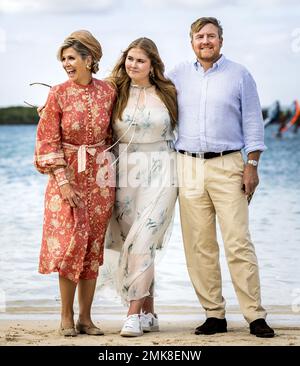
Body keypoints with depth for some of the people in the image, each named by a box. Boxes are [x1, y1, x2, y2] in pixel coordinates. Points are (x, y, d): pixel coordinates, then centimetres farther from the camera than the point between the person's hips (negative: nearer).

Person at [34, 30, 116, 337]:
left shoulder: (108, 92, 0)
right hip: (66, 174, -2)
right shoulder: (58, 94, -5)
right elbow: (48, 141, -6)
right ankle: (66, 317, 3)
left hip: (100, 176, 2)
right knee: (70, 241, -7)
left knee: (93, 246, 4)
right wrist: (62, 181, -13)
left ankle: (85, 317, 12)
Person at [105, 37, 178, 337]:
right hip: (126, 174, 2)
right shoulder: (115, 94, 6)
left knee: (141, 241, -13)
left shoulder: (166, 93, 6)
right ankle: (148, 313, 14)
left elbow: (179, 128, 19)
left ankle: (134, 313, -10)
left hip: (160, 174, -2)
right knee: (137, 243, 4)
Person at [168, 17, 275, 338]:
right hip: (188, 167, 3)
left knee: (239, 244, -8)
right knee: (199, 247, 1)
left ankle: (255, 316, -3)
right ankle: (214, 315, 9)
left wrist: (252, 164, -3)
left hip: (227, 167, -3)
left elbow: (252, 122, 5)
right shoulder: (178, 75, 13)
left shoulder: (239, 75, 7)